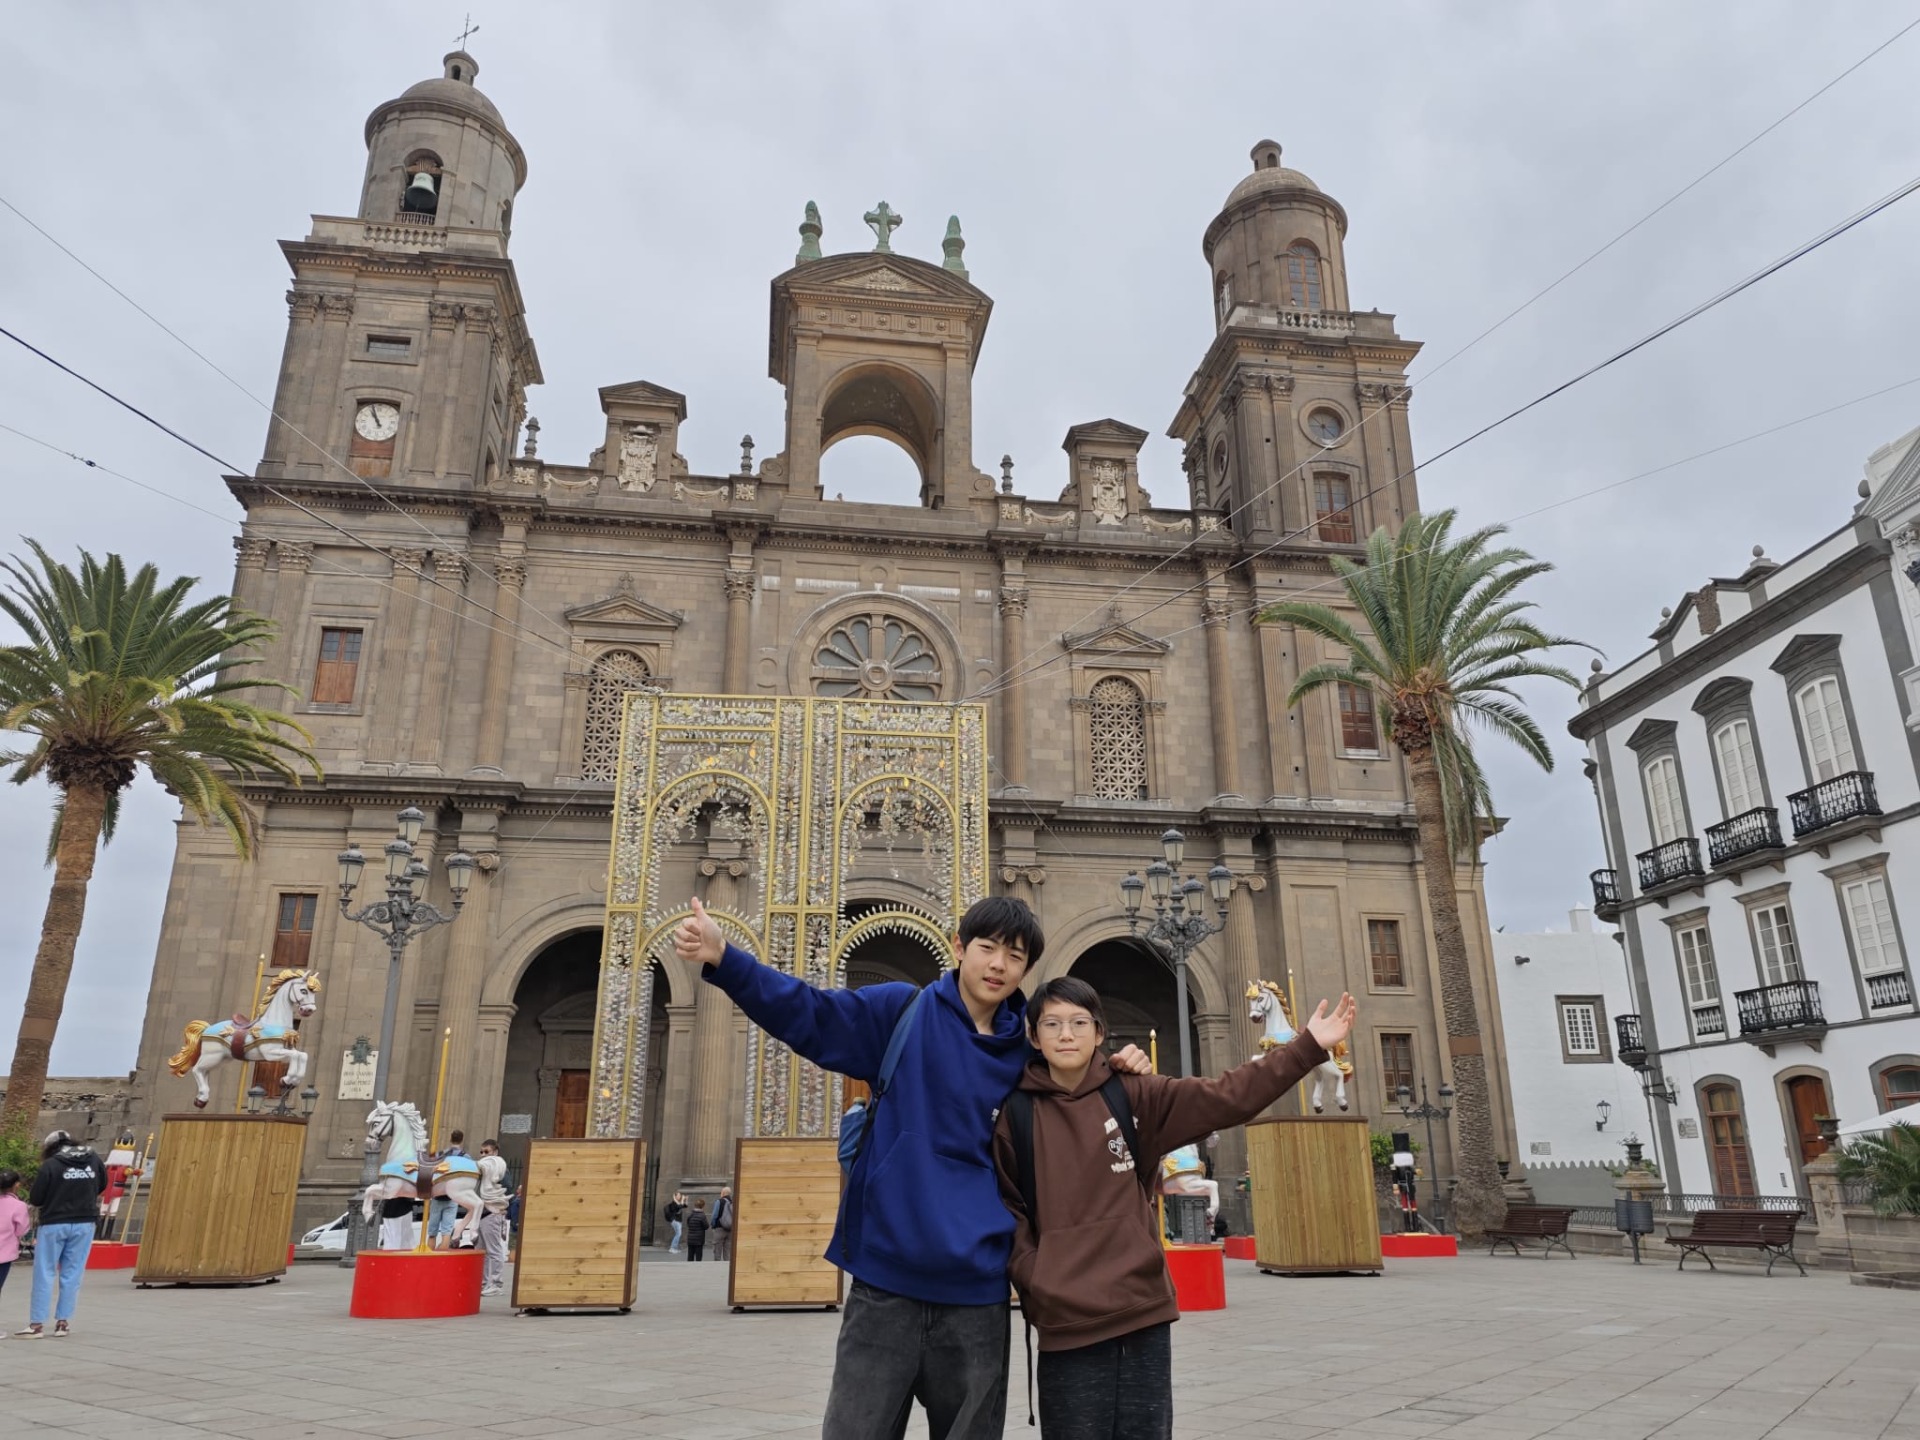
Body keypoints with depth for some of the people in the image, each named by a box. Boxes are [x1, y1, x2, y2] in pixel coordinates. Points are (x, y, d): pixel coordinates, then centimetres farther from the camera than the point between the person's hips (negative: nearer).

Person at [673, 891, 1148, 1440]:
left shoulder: (1026, 1055, 6)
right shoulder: (903, 1012, -2)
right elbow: (807, 1013, -10)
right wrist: (722, 959, -23)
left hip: (976, 1293, 2)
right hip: (885, 1282, -2)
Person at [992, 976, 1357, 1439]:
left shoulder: (1134, 1097, 4)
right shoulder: (1015, 1116, 1)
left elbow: (1229, 1095, -2)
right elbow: (1007, 1210, 3)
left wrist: (1308, 1046, -7)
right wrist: (1032, 1277, -12)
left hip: (1143, 1307, 2)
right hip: (1068, 1320, -2)